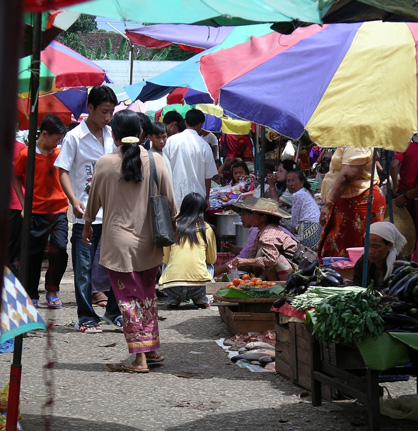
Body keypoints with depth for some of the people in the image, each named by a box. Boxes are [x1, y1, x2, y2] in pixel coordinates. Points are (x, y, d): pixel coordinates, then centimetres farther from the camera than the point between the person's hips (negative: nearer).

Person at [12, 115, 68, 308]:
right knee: (34, 255, 5)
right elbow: (15, 177, 5)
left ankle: (52, 290, 7)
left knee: (60, 249, -12)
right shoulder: (26, 154, -6)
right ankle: (32, 295, 19)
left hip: (59, 210, 2)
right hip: (36, 212, -2)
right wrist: (24, 203, 0)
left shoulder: (59, 153, 3)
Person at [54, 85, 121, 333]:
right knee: (84, 268, 1)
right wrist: (74, 200, -22)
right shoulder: (75, 137, -5)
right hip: (85, 214, -4)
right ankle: (86, 317, 9)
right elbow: (63, 172, -8)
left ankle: (114, 311, 19)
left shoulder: (112, 136, 10)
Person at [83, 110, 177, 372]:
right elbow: (170, 202, 4)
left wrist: (87, 227, 22)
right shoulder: (157, 161, -2)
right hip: (150, 242, 3)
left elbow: (94, 202, 5)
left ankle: (140, 358, -3)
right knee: (148, 294, 18)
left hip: (120, 242, -3)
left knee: (129, 298, 1)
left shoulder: (105, 164, -8)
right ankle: (153, 349, 23)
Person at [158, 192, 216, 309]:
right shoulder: (207, 229, 8)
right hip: (198, 286, -1)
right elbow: (212, 259, 21)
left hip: (172, 286, 1)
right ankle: (200, 298, 13)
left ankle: (173, 299, 14)